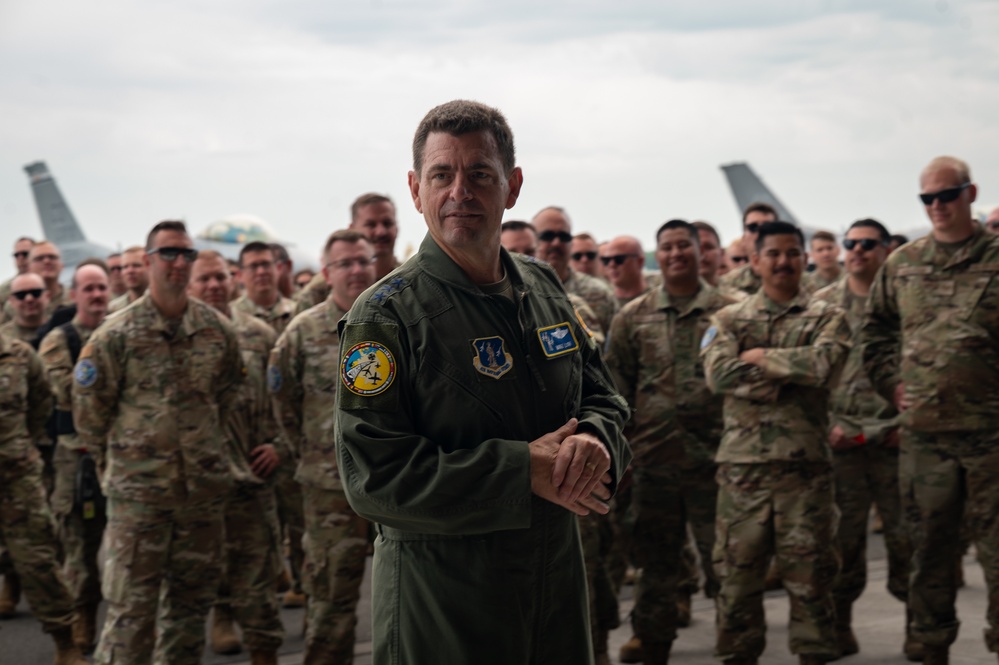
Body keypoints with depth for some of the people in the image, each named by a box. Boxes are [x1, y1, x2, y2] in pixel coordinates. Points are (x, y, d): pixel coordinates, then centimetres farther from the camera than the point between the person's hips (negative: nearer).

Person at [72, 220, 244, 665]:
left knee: (191, 601, 12)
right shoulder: (116, 335, -6)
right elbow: (89, 409, 0)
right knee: (131, 604, -4)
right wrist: (118, 457, 7)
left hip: (204, 485, 4)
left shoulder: (217, 330, 5)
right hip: (138, 489, -4)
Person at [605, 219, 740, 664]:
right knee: (655, 562, 9)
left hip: (714, 456, -2)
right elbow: (616, 386, 10)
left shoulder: (728, 312, 4)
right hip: (653, 458, 2)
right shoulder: (633, 317, 9)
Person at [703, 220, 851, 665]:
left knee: (809, 573, 2)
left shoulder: (826, 319, 8)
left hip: (806, 465, -1)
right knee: (737, 571, 5)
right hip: (743, 465, 1)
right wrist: (792, 372, -11)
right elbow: (719, 374, -9)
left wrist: (761, 357, -6)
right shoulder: (728, 321, 10)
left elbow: (825, 363, -13)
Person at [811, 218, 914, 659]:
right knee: (844, 535, 3)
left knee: (905, 532, 1)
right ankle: (840, 623, 14)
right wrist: (826, 423, -2)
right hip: (841, 438, 1)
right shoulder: (822, 304, 9)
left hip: (894, 438, -1)